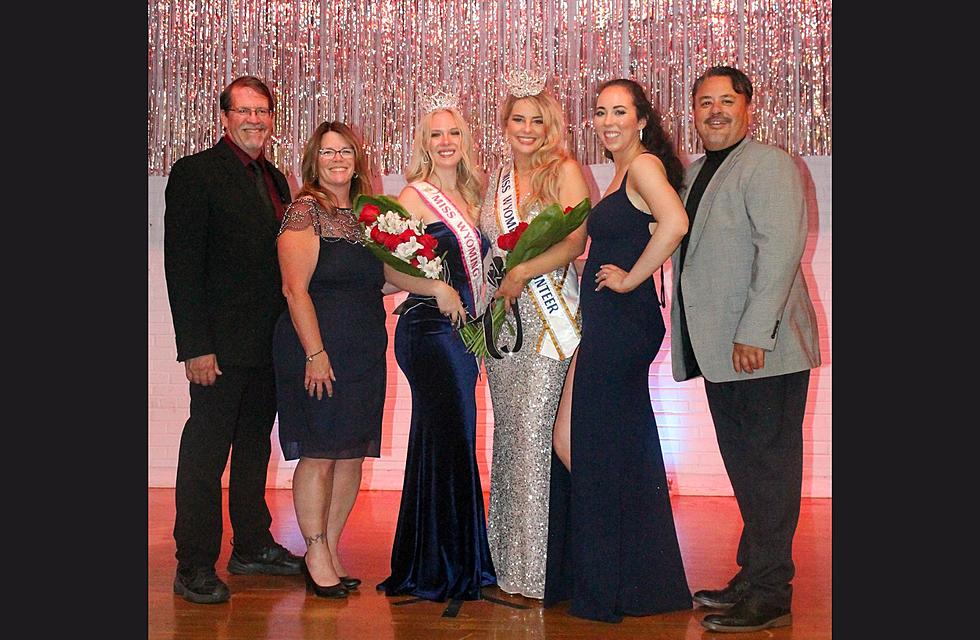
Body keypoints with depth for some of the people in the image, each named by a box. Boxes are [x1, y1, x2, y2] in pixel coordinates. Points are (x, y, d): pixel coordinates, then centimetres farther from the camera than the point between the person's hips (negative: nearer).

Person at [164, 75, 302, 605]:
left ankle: (252, 545, 28)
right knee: (205, 452, 0)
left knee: (255, 447, 16)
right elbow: (181, 265, -13)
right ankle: (194, 565, 9)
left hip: (269, 342, 7)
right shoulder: (195, 173, -8)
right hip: (221, 343, -7)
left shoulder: (275, 179, 14)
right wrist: (196, 346, -18)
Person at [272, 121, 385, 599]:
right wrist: (315, 353, -18)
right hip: (318, 349, -7)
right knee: (318, 452, -2)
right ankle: (317, 555, 8)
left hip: (366, 352, 7)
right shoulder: (305, 211, -6)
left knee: (353, 454, 8)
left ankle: (331, 548, 18)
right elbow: (296, 289, -12)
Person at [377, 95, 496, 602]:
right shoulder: (415, 196, -6)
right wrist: (437, 290, -24)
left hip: (462, 330, 7)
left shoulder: (468, 195, 15)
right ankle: (444, 569, 4)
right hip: (428, 330, -7)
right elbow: (391, 268, -12)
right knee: (451, 441, -7)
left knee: (442, 442, 12)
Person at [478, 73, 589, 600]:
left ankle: (538, 564, 0)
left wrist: (521, 273, -18)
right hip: (502, 317, 6)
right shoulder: (498, 178, 17)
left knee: (535, 429, -9)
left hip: (549, 317, -6)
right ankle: (509, 558, 16)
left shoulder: (564, 171, -1)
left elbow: (575, 241, -12)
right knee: (508, 430, 7)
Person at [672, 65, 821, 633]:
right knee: (744, 469, 14)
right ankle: (753, 578, 24)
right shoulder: (695, 173, 19)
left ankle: (770, 597, 5)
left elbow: (781, 250, -18)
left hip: (762, 348, -8)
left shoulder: (769, 164, -8)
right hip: (721, 351, 9)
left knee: (768, 469, -2)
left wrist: (754, 333, -22)